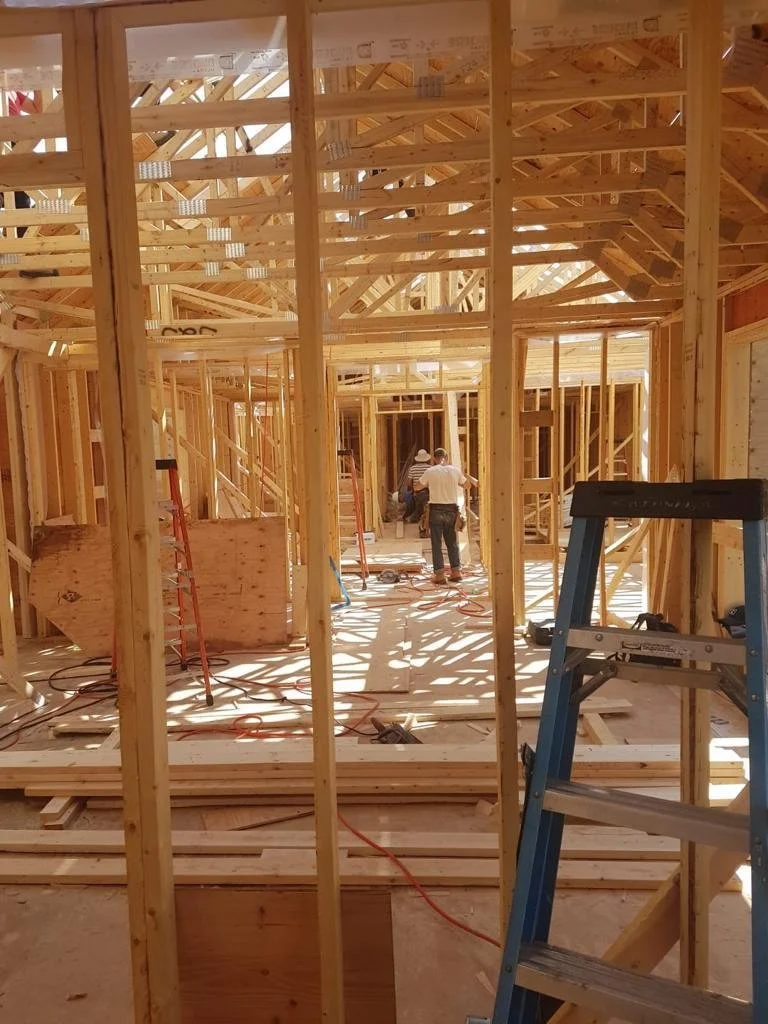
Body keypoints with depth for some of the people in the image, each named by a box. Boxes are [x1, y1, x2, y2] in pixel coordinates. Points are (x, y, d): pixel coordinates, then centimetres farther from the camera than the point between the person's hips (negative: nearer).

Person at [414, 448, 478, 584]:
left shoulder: (430, 471, -5)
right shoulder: (455, 470, 1)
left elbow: (416, 487, 4)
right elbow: (465, 484, 17)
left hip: (436, 509, -2)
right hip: (452, 509, 3)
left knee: (436, 543, 3)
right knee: (452, 542, 14)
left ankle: (439, 574, 0)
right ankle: (456, 571, 12)